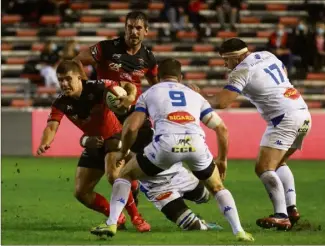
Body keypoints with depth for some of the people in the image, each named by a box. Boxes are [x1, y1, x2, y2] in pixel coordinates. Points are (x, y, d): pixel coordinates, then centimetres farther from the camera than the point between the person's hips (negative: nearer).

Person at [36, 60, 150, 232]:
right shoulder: (61, 103, -13)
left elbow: (129, 87, -20)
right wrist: (44, 143, -48)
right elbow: (51, 127, -25)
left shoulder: (96, 88, -23)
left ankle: (136, 218, -16)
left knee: (113, 175, -32)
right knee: (81, 193, 1)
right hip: (94, 143, 6)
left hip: (114, 136, -6)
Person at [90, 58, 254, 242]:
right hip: (196, 144, 2)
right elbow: (221, 127, 25)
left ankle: (111, 224, 10)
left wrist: (123, 152, 31)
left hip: (166, 144, -2)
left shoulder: (149, 94, 25)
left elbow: (131, 128, 13)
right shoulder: (194, 95, 31)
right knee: (217, 187, 29)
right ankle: (239, 231, 14)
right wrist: (222, 159, 37)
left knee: (125, 175, 23)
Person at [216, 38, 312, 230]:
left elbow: (222, 102, -17)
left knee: (264, 168, -12)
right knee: (279, 164, 23)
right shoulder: (267, 55, 14)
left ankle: (281, 216, -24)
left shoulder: (241, 71, -10)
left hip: (285, 119, -9)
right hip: (303, 114, 9)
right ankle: (291, 208, 11)